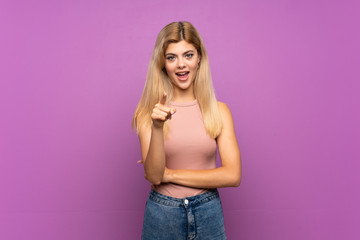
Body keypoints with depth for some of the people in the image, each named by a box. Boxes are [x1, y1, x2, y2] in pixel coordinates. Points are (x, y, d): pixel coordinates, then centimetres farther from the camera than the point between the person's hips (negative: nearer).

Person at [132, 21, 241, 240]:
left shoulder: (219, 111, -6)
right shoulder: (149, 112, -7)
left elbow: (233, 175, -11)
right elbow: (154, 176, -13)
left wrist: (171, 174, -11)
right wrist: (157, 128, -28)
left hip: (208, 213, 1)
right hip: (162, 214, 0)